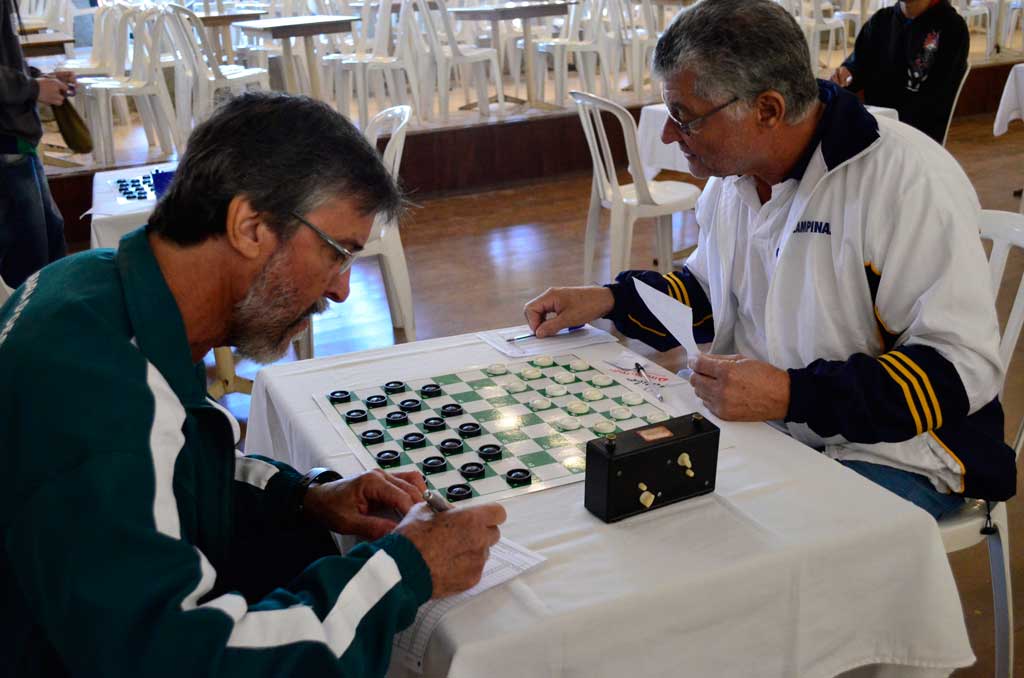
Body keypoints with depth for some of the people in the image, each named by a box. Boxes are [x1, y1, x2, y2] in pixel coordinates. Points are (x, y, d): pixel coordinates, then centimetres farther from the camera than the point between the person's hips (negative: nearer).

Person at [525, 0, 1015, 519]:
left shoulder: (909, 180, -19)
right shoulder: (731, 170, 5)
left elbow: (963, 368, -22)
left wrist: (792, 396, -29)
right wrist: (610, 300, 4)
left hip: (887, 454, -7)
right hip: (752, 425, 7)